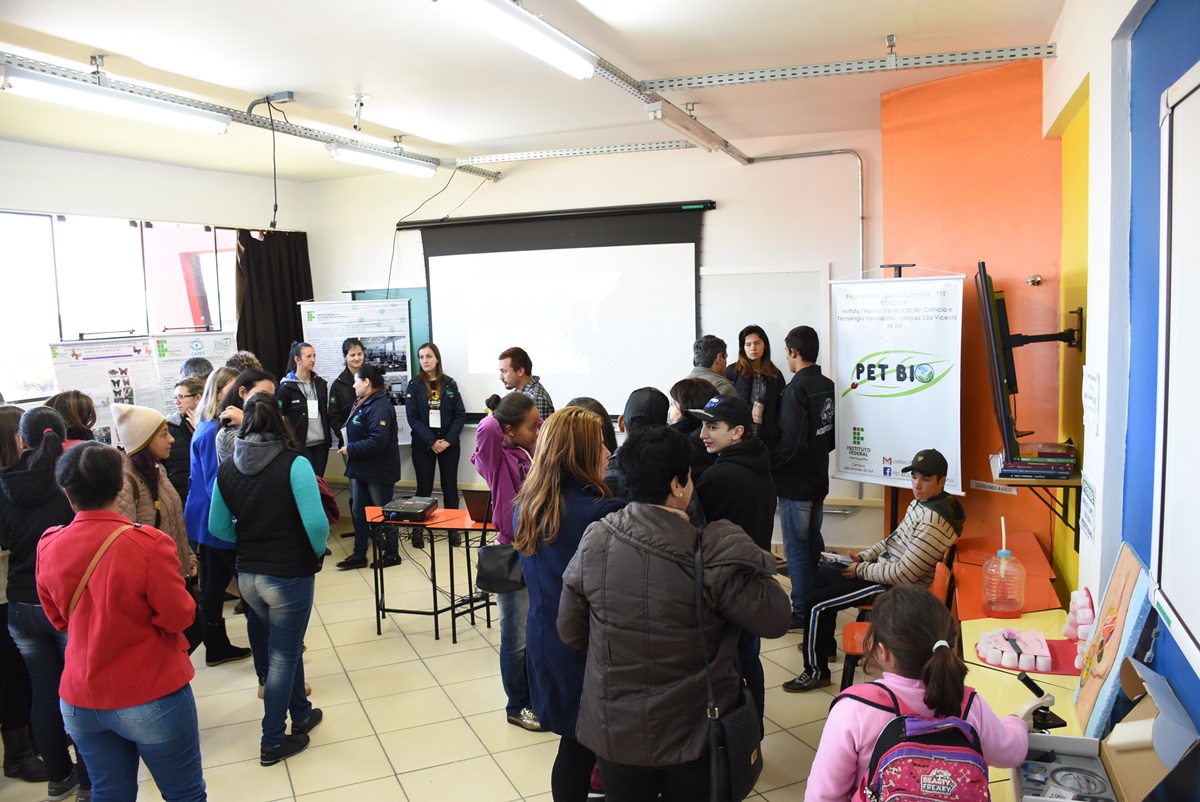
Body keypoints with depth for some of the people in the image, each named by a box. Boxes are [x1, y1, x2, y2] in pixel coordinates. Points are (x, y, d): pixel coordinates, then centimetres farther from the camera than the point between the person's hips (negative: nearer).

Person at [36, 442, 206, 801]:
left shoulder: (48, 547, -5)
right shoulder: (148, 544, -22)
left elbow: (59, 618, 9)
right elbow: (179, 617, -14)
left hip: (79, 702, 5)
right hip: (151, 698, -5)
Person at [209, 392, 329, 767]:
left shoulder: (227, 470, -2)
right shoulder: (294, 464, -18)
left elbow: (219, 527, 6)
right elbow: (316, 523, -22)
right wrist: (318, 552, -4)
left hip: (247, 575, 5)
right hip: (290, 574, -5)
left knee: (286, 647, 24)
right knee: (282, 656, 9)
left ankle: (302, 714, 41)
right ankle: (272, 743, 21)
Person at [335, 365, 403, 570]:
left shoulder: (379, 407, -22)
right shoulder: (365, 404, 11)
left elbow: (377, 441, -30)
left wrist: (350, 449, -20)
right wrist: (348, 447, 3)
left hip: (379, 471, -10)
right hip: (362, 469, 10)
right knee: (359, 512, 14)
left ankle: (392, 554, 19)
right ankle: (359, 555, 24)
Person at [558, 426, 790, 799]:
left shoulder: (595, 541, -13)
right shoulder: (711, 555, -23)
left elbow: (570, 632, -2)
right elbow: (775, 619, -14)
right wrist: (755, 565, 0)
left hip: (615, 733, 2)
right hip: (693, 735, -2)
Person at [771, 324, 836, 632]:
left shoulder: (796, 389, -21)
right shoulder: (828, 386, 5)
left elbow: (791, 443, -25)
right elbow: (832, 435, 13)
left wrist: (767, 464, -11)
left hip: (796, 483, -8)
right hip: (819, 479, 8)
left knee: (796, 548, 2)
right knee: (814, 543, 18)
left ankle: (801, 614, 10)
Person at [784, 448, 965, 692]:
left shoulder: (934, 521, -28)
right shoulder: (920, 502, 4)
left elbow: (905, 573, -29)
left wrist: (861, 570, -17)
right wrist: (864, 556, 5)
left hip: (895, 589, -11)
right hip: (884, 567, 11)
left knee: (817, 604, -12)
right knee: (824, 575, 24)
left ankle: (816, 671, 4)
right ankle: (825, 645, 39)